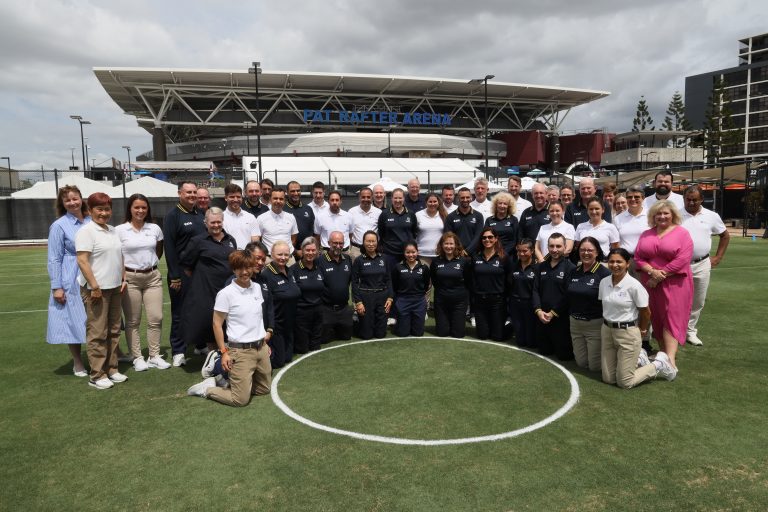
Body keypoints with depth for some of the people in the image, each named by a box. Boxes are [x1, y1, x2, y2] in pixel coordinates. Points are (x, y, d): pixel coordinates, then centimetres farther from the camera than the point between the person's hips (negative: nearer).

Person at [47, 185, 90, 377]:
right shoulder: (59, 226, -5)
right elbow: (54, 259, -6)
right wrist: (56, 287, -11)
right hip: (71, 283, -4)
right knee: (74, 322, 5)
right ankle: (78, 364, 19)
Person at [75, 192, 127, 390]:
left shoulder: (112, 231, 14)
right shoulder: (86, 231, -9)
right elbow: (82, 260, -16)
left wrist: (123, 279, 13)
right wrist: (95, 286, -19)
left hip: (114, 287, 8)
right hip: (96, 289, -8)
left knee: (113, 331, 12)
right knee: (97, 333, -3)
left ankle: (111, 369, 22)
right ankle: (96, 376, 5)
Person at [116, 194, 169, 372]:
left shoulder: (155, 229, 4)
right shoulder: (120, 230, -4)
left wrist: (149, 263, 12)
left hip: (152, 277, 2)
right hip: (130, 278, -2)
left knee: (156, 318, 1)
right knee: (133, 321, 5)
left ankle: (154, 356, 14)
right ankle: (137, 358, 15)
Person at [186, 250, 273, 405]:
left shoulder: (257, 287, 6)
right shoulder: (226, 293, -13)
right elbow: (217, 324, -9)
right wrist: (224, 352, -11)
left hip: (261, 347, 7)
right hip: (241, 351, -7)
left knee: (264, 389, 16)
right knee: (240, 400, -5)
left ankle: (226, 381, 29)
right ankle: (207, 388, 17)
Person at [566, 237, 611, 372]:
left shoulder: (604, 273, -14)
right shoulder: (574, 272, 4)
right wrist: (571, 317, 12)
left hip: (595, 324, -6)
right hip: (575, 323, 6)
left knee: (595, 366, 4)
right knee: (581, 363, 15)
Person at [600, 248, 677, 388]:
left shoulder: (634, 285, -16)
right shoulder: (604, 282, -2)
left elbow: (646, 312, -5)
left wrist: (641, 330, 9)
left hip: (628, 333, -5)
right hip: (606, 330, 5)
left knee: (624, 383, -1)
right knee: (608, 379, 8)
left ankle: (659, 364, 22)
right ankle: (638, 359, 31)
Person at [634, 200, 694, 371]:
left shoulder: (682, 233, -2)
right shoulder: (646, 234, 12)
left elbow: (682, 259, -13)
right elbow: (638, 256, 4)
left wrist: (661, 275, -14)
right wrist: (651, 271, -13)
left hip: (674, 283, -4)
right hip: (650, 284, 5)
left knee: (672, 318, -9)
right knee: (656, 319, 8)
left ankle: (670, 359, -15)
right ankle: (664, 353, 19)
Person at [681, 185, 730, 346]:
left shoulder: (711, 216, 3)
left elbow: (725, 235, 15)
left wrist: (718, 257, 9)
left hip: (702, 265, 3)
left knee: (698, 301, 11)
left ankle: (690, 331, 24)